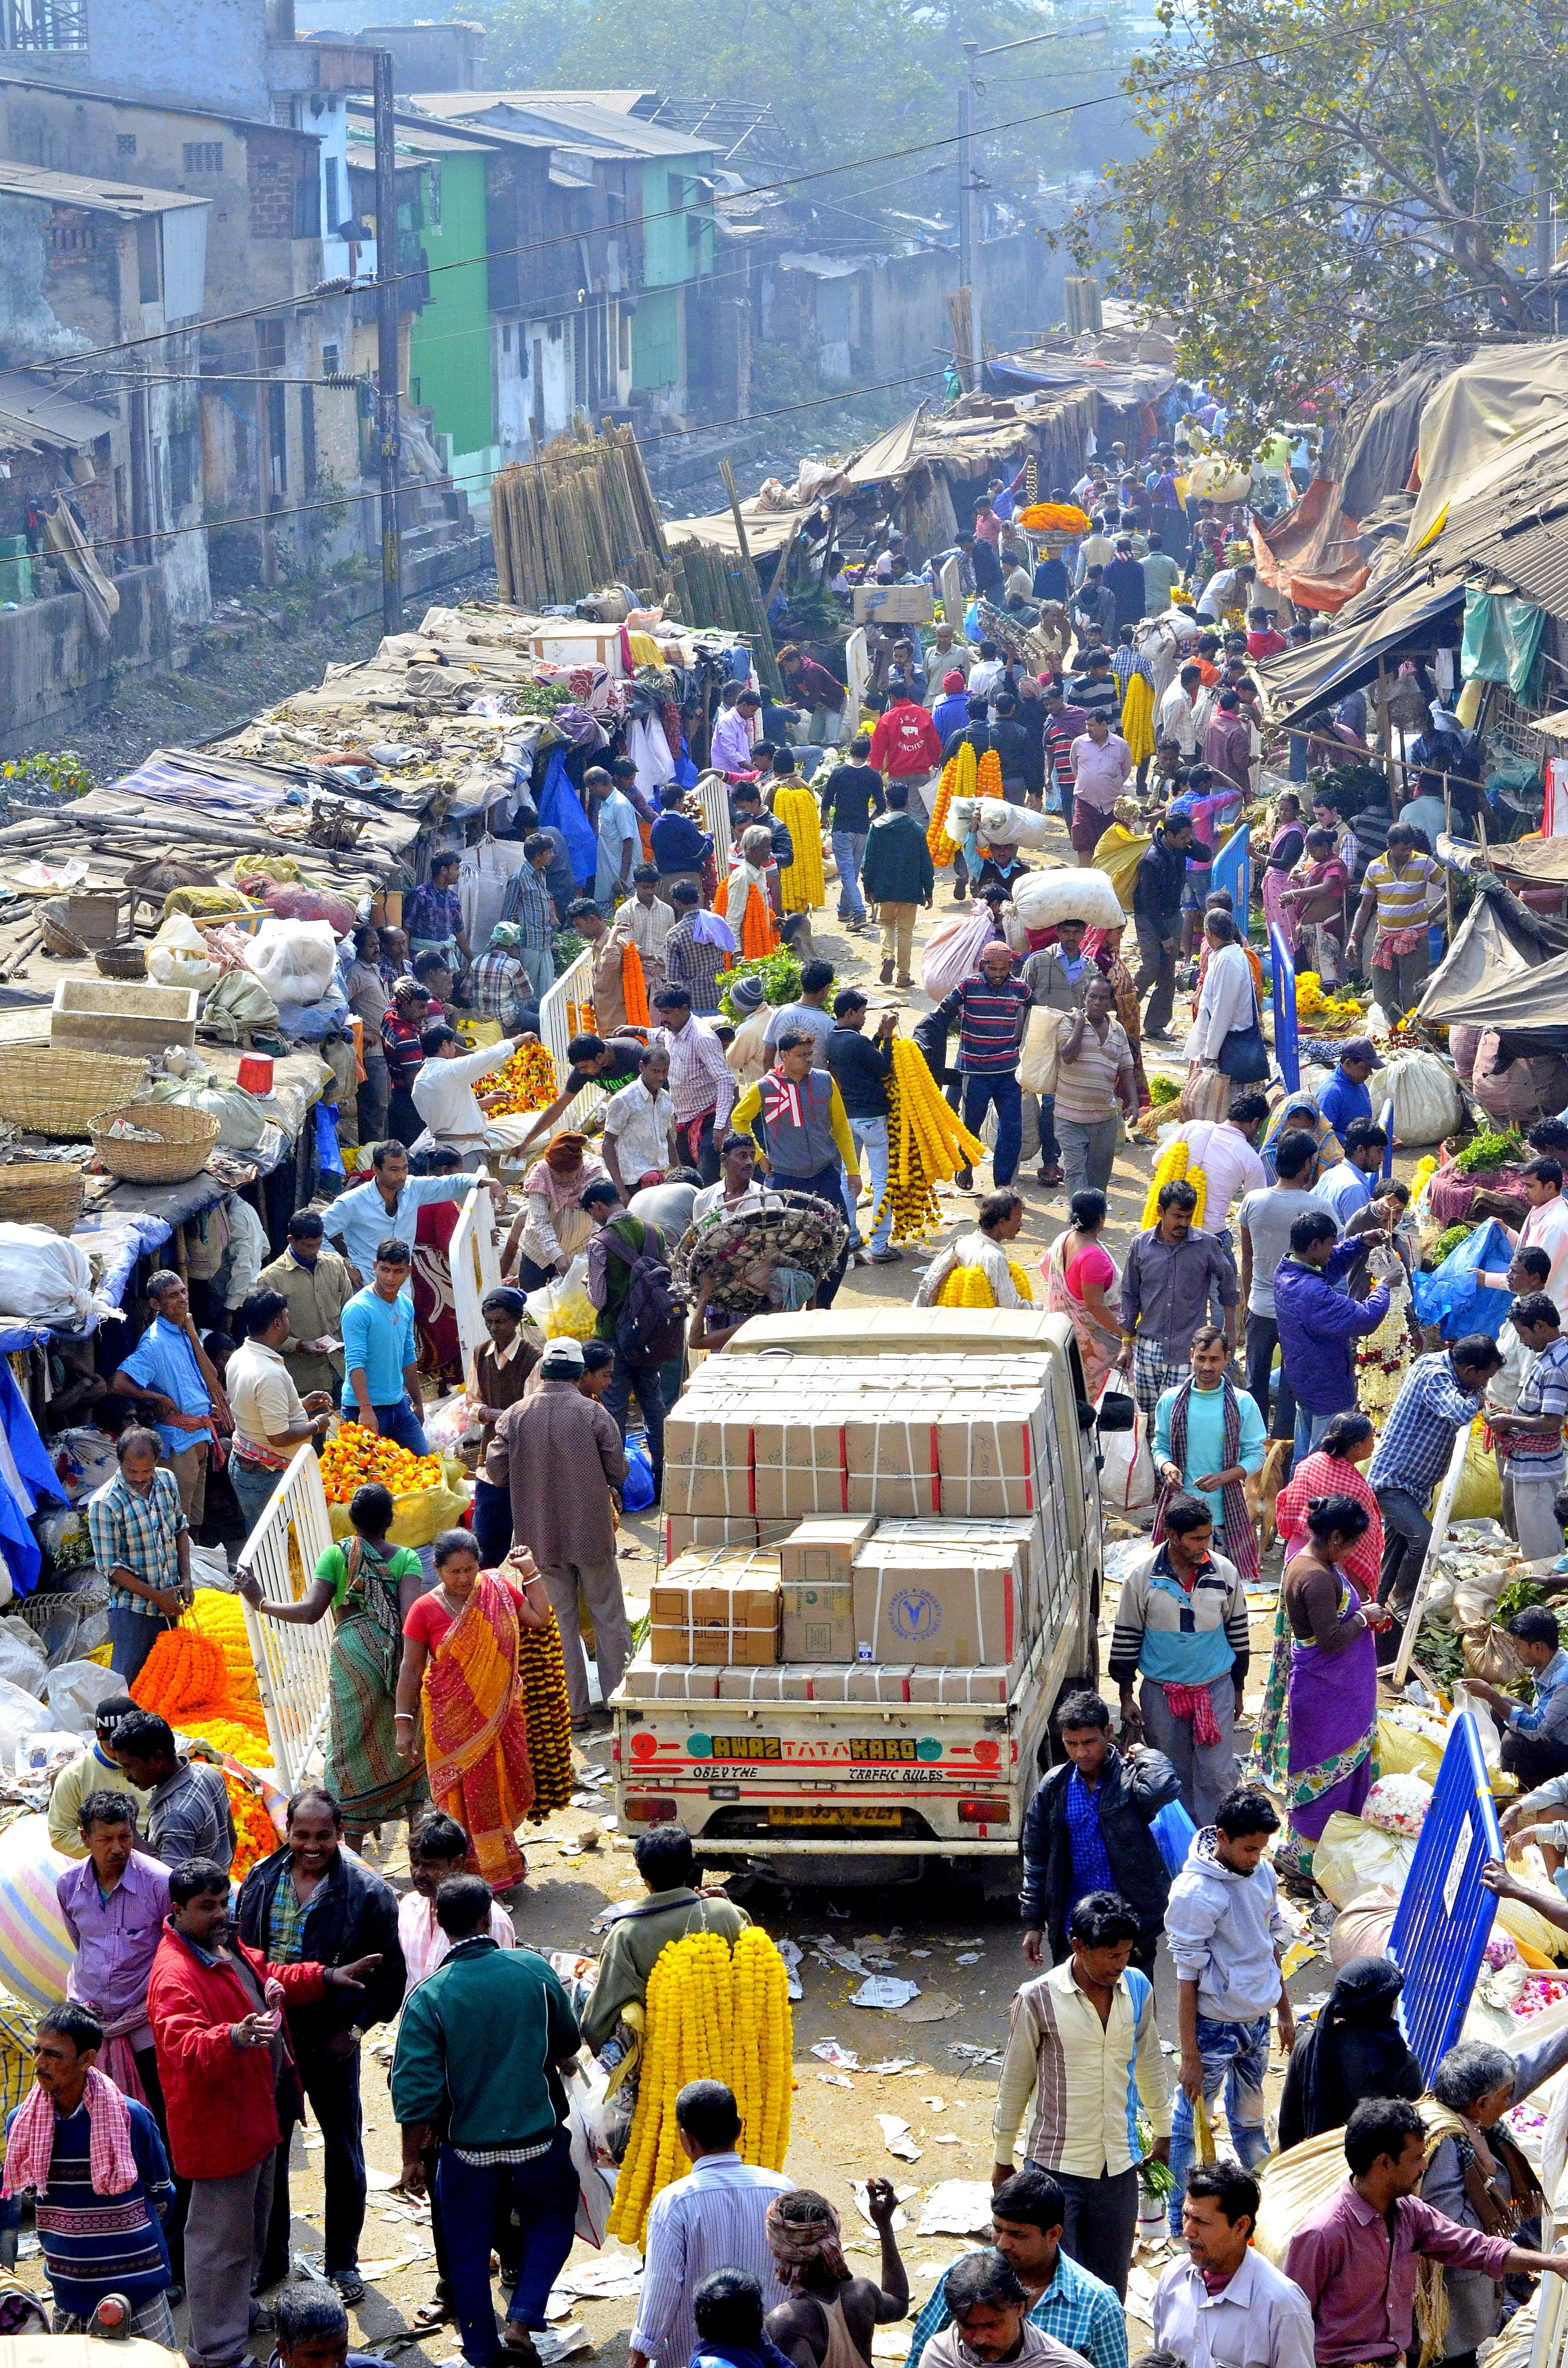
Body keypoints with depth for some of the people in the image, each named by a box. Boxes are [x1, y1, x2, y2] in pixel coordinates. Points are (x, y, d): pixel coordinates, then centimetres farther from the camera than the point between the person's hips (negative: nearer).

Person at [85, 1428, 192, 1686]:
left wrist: (185, 1578, 1)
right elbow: (110, 1566, -17)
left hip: (168, 1604, 6)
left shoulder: (167, 1481, -1)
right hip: (132, 1612, -6)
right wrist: (156, 1596, -17)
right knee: (129, 1680, 0)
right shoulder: (104, 1504, -20)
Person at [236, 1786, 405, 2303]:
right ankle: (270, 2258, 24)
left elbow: (390, 1971, -3)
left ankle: (343, 2262, 23)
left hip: (331, 2042, -3)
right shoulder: (261, 1881, 1)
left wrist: (357, 2026, -10)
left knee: (343, 2150, 9)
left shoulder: (365, 1891, -9)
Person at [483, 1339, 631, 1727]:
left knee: (559, 1619, 10)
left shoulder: (516, 1415, -6)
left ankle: (574, 1708, 12)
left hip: (540, 1535, 2)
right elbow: (618, 1475, -8)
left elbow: (496, 1472, -6)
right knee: (608, 1615, 13)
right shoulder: (594, 1414, -10)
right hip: (592, 1531, -1)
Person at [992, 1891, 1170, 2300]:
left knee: (1110, 2289, 9)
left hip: (1118, 2168, 4)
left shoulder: (1138, 1988, 0)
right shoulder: (1038, 1999, -12)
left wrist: (1163, 2133, 23)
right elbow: (1014, 2083, -2)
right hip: (1056, 2167, -4)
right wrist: (1002, 2160, 5)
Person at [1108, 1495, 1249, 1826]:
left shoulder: (1225, 1572, -7)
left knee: (1217, 1775, -1)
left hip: (1215, 1688, 1)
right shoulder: (1142, 1576, -12)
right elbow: (1126, 1639, -2)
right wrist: (1126, 1698, 0)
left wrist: (1238, 1690, 11)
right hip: (1161, 1693, -1)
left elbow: (1238, 1634, 6)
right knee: (1173, 1776, 11)